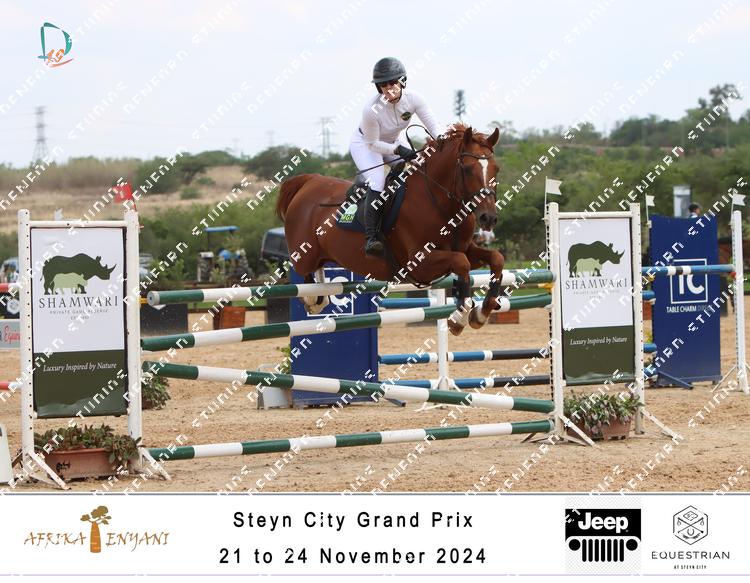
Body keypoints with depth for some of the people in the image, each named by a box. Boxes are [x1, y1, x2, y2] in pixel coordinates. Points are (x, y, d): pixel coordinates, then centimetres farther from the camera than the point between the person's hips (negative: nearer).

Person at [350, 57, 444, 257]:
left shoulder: (413, 99, -24)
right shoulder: (372, 109, -35)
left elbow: (433, 126, -22)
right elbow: (373, 144, -24)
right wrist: (398, 150, -37)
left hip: (395, 142, 5)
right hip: (365, 143, -5)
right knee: (377, 185, -26)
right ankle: (371, 237, -21)